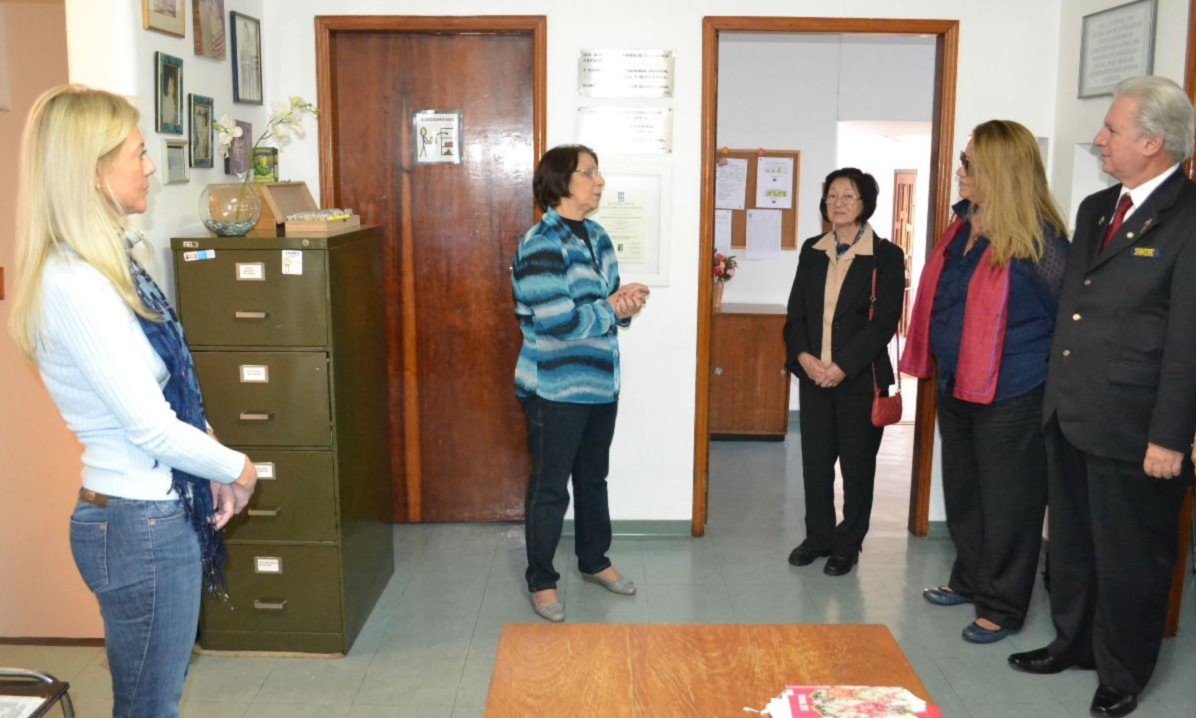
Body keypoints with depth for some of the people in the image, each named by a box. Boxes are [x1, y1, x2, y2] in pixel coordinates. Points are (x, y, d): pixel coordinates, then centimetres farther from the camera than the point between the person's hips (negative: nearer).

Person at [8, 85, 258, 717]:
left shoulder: (101, 265, 6)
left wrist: (213, 467, 4)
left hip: (158, 511, 9)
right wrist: (235, 468, -6)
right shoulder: (74, 287, -23)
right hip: (140, 524, -9)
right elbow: (151, 428, -22)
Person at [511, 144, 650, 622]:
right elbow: (559, 321, -27)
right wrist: (611, 309, -13)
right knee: (550, 488, 5)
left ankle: (594, 562, 39)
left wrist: (627, 303, -8)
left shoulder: (598, 237, 8)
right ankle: (541, 581, 21)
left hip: (601, 382, 8)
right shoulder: (541, 244, -19)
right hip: (556, 388, -8)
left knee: (593, 479, 21)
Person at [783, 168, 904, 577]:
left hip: (860, 377, -4)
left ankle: (848, 545, 20)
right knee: (815, 459, 9)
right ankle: (818, 536, 25)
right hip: (813, 374, 4)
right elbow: (796, 312, 8)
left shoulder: (886, 256, -5)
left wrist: (843, 366, -17)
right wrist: (803, 355, -9)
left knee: (857, 463, 6)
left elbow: (885, 321, -11)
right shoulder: (812, 251, 10)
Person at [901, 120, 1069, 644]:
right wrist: (934, 362, 15)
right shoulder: (964, 226, 6)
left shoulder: (1036, 238, -17)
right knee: (963, 489, 20)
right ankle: (969, 580, 39)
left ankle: (1002, 608, 19)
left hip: (1010, 394, -8)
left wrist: (1049, 375, -6)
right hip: (956, 384, 8)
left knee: (1007, 501, 5)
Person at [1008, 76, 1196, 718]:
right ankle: (1073, 643, 40)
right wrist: (1055, 397, 11)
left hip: (1132, 426, -7)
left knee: (1130, 556, 10)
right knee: (1071, 542, 20)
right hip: (1070, 416, 7)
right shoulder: (1096, 208, 11)